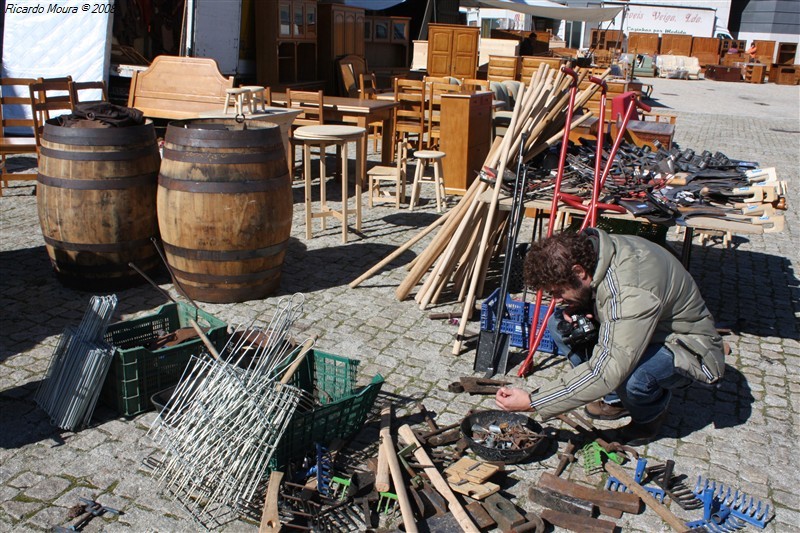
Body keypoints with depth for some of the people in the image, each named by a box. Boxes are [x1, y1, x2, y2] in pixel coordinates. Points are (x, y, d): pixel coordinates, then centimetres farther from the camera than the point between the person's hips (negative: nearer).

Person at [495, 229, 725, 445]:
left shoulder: (632, 294, -38)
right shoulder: (586, 247, -14)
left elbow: (607, 372, -39)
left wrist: (532, 403, -36)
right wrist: (575, 309, -16)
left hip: (690, 349, -8)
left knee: (628, 376, -38)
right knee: (560, 323, -8)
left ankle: (651, 414, -1)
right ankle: (615, 398, 5)